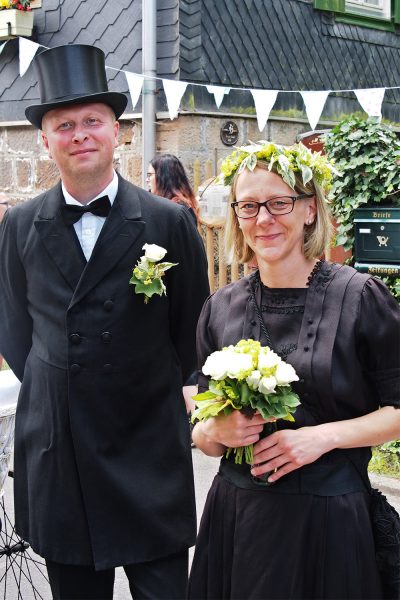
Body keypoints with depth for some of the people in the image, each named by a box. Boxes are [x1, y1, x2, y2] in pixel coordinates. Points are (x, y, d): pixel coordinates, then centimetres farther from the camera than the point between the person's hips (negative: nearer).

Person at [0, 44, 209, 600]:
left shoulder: (170, 222, -4)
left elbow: (193, 328, 4)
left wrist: (165, 395, 4)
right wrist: (50, 388, 6)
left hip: (150, 448, -2)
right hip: (55, 453, 3)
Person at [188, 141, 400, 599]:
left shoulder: (361, 297, -8)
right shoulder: (221, 308, 3)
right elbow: (202, 436, 9)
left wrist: (325, 435, -16)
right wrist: (216, 431, -12)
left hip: (329, 521, -3)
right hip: (237, 517, 3)